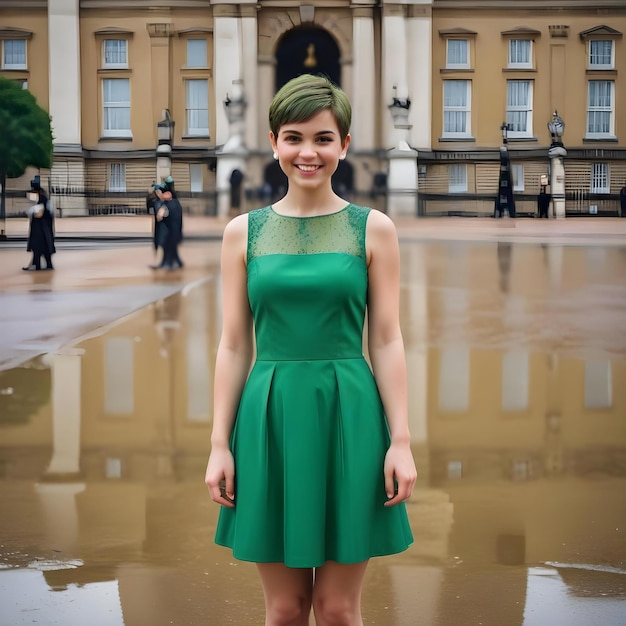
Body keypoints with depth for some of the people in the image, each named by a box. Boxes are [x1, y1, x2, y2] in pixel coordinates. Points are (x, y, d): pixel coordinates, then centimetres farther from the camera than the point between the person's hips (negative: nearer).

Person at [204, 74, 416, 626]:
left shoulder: (373, 229, 3)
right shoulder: (244, 232, 6)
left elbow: (387, 341, 1)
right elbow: (234, 346, 7)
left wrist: (401, 442, -5)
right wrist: (220, 445, 2)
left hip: (349, 417, -1)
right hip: (271, 418, 1)